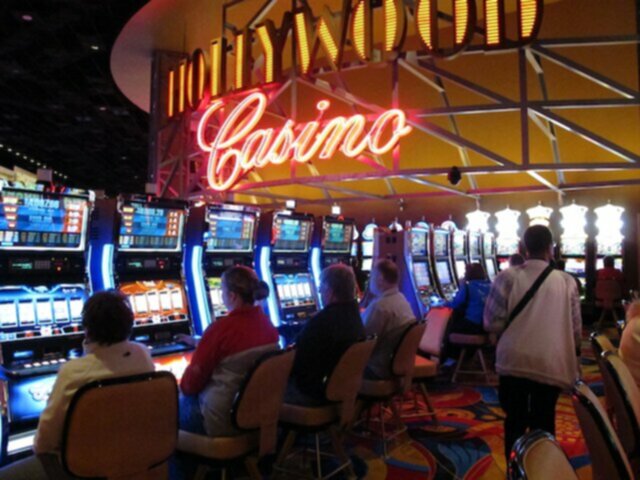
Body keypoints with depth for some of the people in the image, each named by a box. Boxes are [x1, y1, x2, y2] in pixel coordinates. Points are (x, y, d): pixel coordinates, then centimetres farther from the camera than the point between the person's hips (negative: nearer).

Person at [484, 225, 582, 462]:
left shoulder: (508, 277, -7)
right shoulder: (566, 281, -1)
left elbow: (492, 323, -7)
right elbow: (575, 329, 5)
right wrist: (573, 355, 23)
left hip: (514, 362, -1)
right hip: (552, 365, 1)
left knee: (515, 421, 16)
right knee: (544, 423, 16)